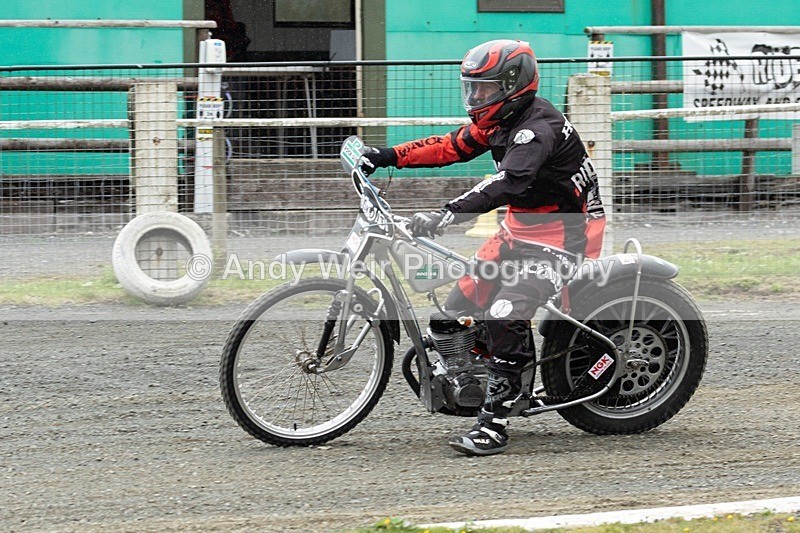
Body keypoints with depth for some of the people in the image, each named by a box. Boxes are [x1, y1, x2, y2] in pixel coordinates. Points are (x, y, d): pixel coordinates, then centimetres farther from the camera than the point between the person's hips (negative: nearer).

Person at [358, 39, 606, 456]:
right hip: (520, 229, 10)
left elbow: (506, 184, -38)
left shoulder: (537, 128, -24)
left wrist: (447, 215, -48)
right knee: (458, 308, 2)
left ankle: (493, 425, -26)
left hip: (561, 236, -10)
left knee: (505, 317, -26)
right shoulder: (499, 120, 8)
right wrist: (389, 156, 0)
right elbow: (451, 146, 11)